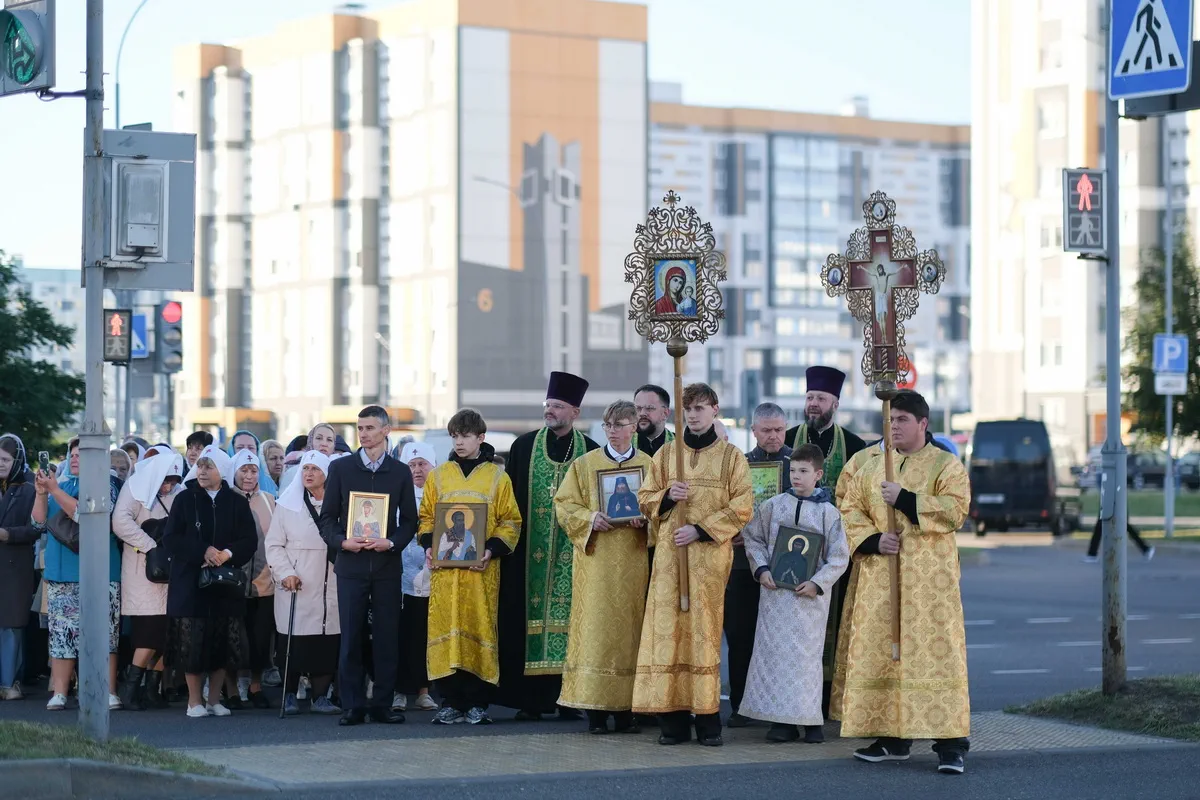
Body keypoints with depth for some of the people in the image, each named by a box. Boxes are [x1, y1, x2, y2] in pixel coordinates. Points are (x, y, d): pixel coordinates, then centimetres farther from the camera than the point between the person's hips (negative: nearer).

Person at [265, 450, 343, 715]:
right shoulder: (287, 505, 5)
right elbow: (274, 545, 4)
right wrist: (285, 573, -10)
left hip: (330, 587, 1)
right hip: (296, 587, -1)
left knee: (327, 643, -1)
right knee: (293, 644, -2)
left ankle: (320, 697, 9)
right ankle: (290, 696, 10)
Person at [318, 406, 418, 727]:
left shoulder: (400, 472, 9)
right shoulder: (340, 468, 7)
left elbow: (410, 520, 8)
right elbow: (327, 516, 6)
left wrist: (392, 542, -10)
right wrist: (342, 541, -12)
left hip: (387, 564, 1)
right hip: (351, 564, -1)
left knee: (387, 636, 1)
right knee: (351, 637, -2)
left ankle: (382, 704, 8)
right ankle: (353, 706, 2)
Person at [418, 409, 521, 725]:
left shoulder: (497, 477, 6)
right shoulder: (438, 476, 12)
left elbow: (510, 521, 5)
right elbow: (426, 517, 13)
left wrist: (493, 549, -11)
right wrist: (428, 545, -5)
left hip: (481, 569, -2)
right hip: (444, 568, 2)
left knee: (480, 628, -3)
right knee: (445, 628, -2)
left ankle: (478, 704, 2)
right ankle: (450, 702, 2)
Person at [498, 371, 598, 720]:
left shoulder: (590, 452, 5)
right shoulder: (524, 447, 7)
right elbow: (510, 498, 6)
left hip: (572, 553, 0)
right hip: (530, 552, 1)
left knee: (568, 618, -2)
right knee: (529, 620, -2)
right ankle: (531, 698, 0)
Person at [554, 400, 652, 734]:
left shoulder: (649, 465, 10)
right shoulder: (584, 465, 8)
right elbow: (564, 504, 5)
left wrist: (644, 517, -11)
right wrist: (590, 518, -13)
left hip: (633, 561, 1)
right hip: (595, 560, -1)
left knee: (629, 628, -1)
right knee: (596, 627, -7)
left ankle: (626, 708, 3)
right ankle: (595, 709, -5)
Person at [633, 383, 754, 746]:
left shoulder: (731, 457, 5)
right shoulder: (666, 454, 13)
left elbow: (742, 508, -2)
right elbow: (646, 499, 15)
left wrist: (700, 530, -11)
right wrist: (667, 496, -8)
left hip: (710, 554, -2)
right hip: (669, 553, 2)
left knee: (705, 630, -5)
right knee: (668, 628, -5)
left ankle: (708, 719, 0)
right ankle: (673, 719, -2)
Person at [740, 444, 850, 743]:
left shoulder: (828, 512, 0)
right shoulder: (773, 505, 5)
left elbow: (840, 555, -1)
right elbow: (753, 537, 12)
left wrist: (818, 583, -11)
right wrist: (761, 568, -2)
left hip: (810, 595, -2)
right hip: (775, 591, 2)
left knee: (808, 655, -1)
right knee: (775, 651, 1)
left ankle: (811, 720, 7)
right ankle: (781, 721, 6)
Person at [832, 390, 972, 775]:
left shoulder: (946, 465, 1)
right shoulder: (871, 467, 15)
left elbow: (955, 509, -12)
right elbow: (851, 510, 9)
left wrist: (905, 499, -17)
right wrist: (873, 540, -9)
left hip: (929, 577, -5)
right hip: (878, 578, 5)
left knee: (933, 652, -10)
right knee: (879, 652, 5)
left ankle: (950, 743, -10)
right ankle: (891, 739, 14)